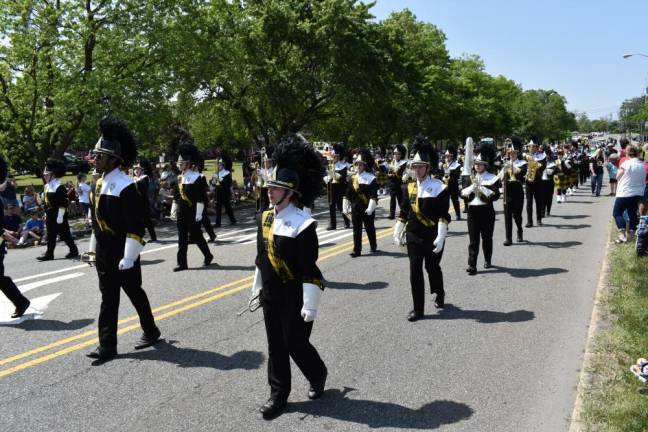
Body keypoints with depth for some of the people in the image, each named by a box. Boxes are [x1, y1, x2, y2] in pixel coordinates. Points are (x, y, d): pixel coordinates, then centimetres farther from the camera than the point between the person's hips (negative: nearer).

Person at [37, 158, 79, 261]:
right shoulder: (47, 186, 11)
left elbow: (63, 204, -19)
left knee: (64, 234, 1)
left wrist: (60, 217, -20)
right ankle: (49, 253, 11)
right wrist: (46, 214, 19)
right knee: (50, 235, 8)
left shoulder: (59, 187, -16)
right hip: (50, 216, 8)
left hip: (58, 217, -8)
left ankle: (74, 250, 15)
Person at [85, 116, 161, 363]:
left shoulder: (125, 186, -17)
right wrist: (95, 248, 16)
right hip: (104, 254, 7)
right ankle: (107, 346, 13)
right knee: (108, 298, 8)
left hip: (123, 254, -7)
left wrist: (128, 257, -21)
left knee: (134, 293, 10)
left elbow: (136, 225, -20)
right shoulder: (100, 184, 8)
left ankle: (151, 332, 30)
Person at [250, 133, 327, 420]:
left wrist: (310, 305, -18)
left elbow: (310, 270, -18)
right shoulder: (264, 218, 3)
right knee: (275, 345, 12)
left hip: (294, 298, -6)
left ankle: (318, 376, 34)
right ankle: (278, 395, 25)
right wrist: (257, 287, 16)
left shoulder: (303, 224, -19)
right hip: (270, 296, 6)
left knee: (295, 343, 5)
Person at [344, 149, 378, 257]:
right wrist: (346, 207, 5)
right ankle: (357, 250, 9)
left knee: (370, 228, 10)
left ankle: (373, 247, 28)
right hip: (356, 209, 4)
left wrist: (370, 208, -19)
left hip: (367, 209, -3)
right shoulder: (352, 179, 5)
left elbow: (373, 195, -12)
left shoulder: (371, 179, -8)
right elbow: (347, 194, 9)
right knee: (356, 230, 5)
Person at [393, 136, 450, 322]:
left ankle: (439, 294, 42)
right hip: (413, 236, 3)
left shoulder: (439, 187, -10)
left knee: (432, 267, 13)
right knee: (415, 271, 0)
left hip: (433, 237, -3)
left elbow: (443, 216, -13)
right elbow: (404, 211, 13)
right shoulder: (408, 187, 4)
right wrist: (398, 230, 10)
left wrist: (440, 237, -18)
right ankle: (418, 308, 8)